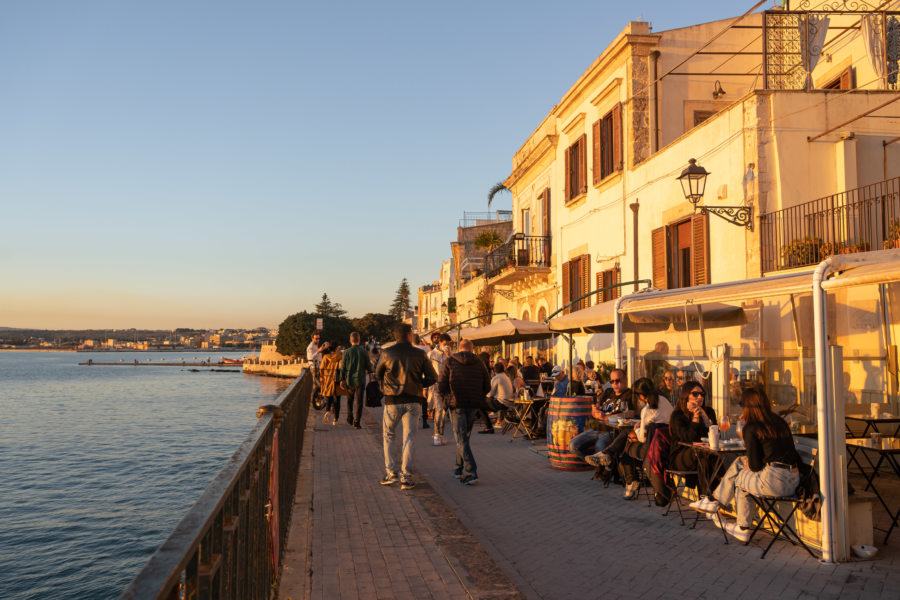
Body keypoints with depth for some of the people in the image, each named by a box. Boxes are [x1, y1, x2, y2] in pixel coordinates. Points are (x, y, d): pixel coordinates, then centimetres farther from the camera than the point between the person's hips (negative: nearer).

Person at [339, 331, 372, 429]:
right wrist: (369, 371, 17)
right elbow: (368, 366, -1)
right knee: (358, 402, 3)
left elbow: (343, 368, -4)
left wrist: (342, 379, 3)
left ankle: (350, 419, 25)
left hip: (349, 381, 1)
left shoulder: (347, 352, -6)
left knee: (350, 401, 19)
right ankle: (356, 423, -1)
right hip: (360, 381, -1)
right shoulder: (364, 352, -5)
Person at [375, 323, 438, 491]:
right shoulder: (420, 354, 0)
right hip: (412, 401, 0)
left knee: (389, 435, 14)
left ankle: (391, 472, 6)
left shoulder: (387, 353, 0)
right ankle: (406, 477, 0)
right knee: (408, 438, 5)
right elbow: (433, 377, 0)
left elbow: (378, 375, 13)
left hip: (392, 401, 0)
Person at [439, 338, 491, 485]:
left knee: (461, 440, -2)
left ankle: (471, 472, -14)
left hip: (457, 404, -3)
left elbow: (442, 387, -6)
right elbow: (487, 387, 3)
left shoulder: (450, 362, -2)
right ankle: (460, 469, 25)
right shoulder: (479, 363, 3)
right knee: (464, 437, 18)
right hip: (474, 406, 3)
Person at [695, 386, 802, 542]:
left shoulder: (751, 428, -8)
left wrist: (748, 464, 15)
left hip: (774, 480, -7)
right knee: (739, 463, 21)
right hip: (793, 479, 7)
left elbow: (755, 466, -6)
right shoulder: (779, 421, 13)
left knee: (737, 479, 18)